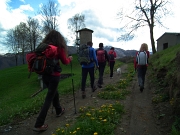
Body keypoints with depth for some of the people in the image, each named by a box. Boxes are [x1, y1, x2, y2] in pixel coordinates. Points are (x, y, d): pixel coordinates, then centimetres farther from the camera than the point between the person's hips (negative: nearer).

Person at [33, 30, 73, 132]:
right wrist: (69, 59, 16)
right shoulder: (59, 47, -8)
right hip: (54, 75, -6)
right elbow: (65, 61, -2)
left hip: (45, 74, 6)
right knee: (49, 98, 1)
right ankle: (39, 125, 4)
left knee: (54, 92, 25)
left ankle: (59, 110, 45)